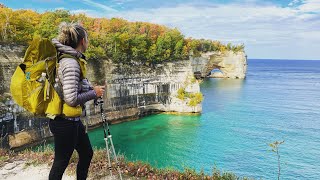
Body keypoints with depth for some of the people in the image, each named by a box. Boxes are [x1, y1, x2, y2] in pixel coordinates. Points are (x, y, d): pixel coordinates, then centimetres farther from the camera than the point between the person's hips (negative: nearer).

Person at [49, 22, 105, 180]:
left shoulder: (68, 58, 8)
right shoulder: (71, 63, -22)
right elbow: (71, 99, -27)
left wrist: (91, 88, 7)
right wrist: (94, 93, -14)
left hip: (73, 120, 10)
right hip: (65, 122, -10)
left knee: (87, 154, 21)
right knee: (61, 163, 9)